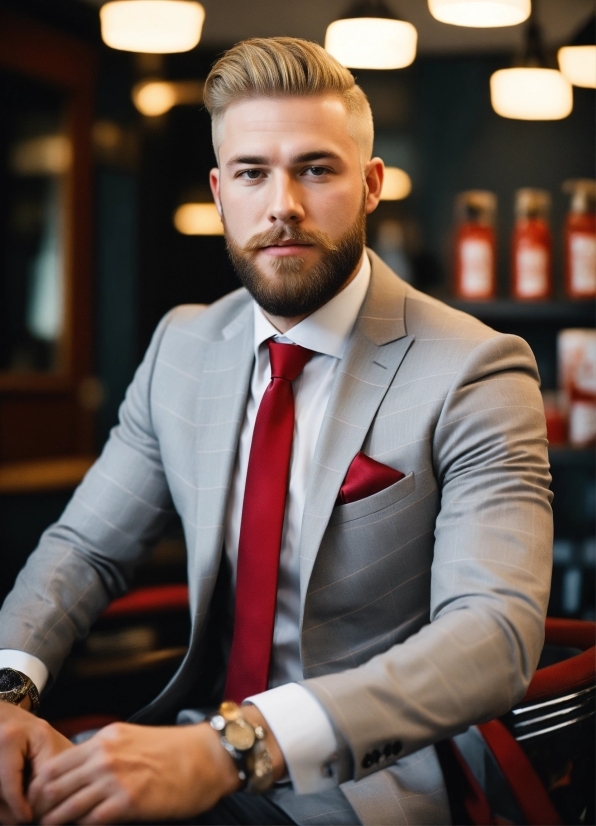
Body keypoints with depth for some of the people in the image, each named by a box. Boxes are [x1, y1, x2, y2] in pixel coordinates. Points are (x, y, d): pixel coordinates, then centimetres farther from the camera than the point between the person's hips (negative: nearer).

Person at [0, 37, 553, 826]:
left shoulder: (474, 374, -12)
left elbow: (496, 633, -23)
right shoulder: (182, 347, 6)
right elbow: (86, 546, 7)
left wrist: (234, 744, -35)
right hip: (195, 750, 5)